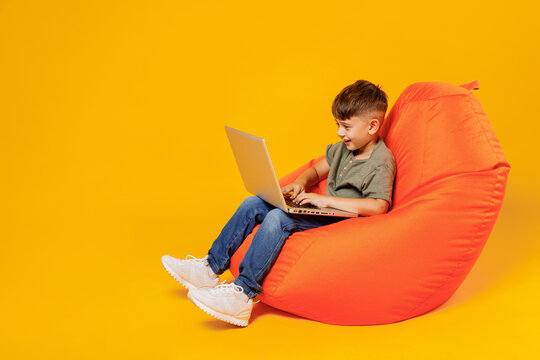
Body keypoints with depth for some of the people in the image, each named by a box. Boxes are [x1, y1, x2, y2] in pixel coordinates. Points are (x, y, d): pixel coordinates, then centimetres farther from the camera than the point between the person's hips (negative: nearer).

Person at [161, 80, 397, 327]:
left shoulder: (382, 161, -14)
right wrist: (301, 182, 4)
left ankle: (243, 293, -35)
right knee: (253, 204, -1)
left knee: (278, 218, -32)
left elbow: (379, 206, -28)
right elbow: (317, 170, 28)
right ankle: (211, 268, 2)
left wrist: (327, 200, -27)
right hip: (322, 211, 10)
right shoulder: (343, 148, 13)